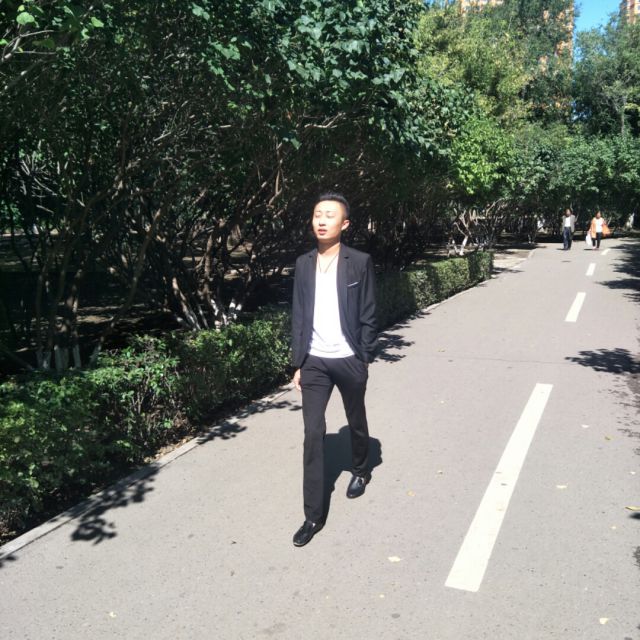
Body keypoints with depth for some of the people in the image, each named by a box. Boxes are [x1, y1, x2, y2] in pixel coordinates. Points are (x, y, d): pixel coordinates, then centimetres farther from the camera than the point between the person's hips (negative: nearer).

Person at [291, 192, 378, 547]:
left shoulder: (360, 262, -7)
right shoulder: (303, 264, 3)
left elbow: (367, 316, -5)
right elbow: (298, 316, 5)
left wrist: (366, 360, -6)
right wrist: (298, 363, 3)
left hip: (348, 360, -2)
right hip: (314, 362, 2)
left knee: (356, 423, 19)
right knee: (313, 434, -2)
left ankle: (361, 471, 49)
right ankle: (313, 515, 5)